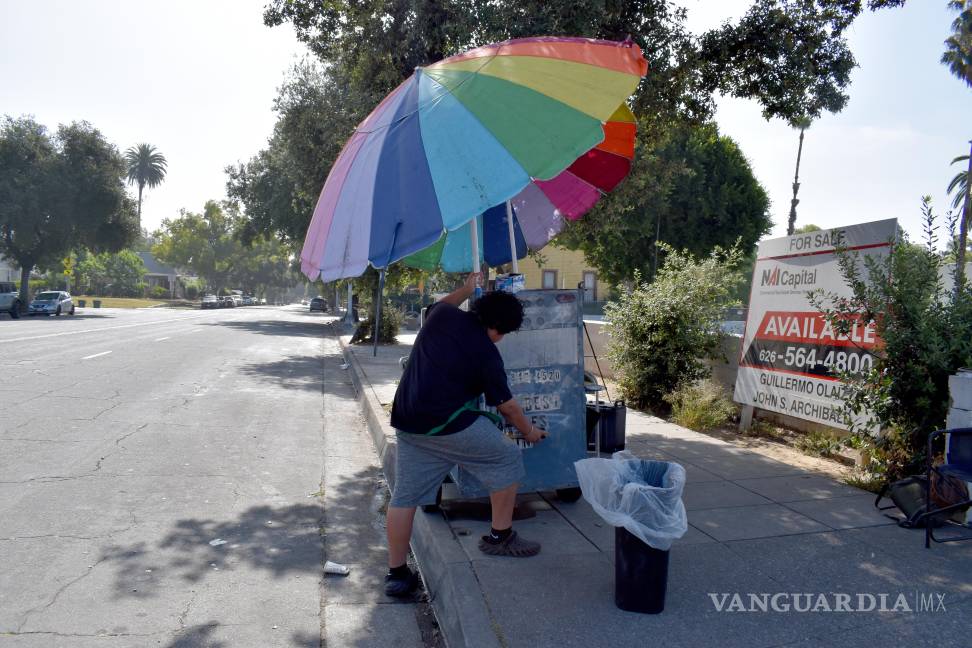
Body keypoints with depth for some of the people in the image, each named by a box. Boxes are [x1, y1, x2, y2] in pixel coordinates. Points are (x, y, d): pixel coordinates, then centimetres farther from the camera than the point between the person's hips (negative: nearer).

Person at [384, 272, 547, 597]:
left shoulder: (442, 315, 7)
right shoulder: (486, 352, -6)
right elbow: (506, 405, 3)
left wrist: (466, 289, 44)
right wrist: (529, 431, 19)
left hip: (407, 421, 7)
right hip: (448, 423, -7)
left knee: (404, 496, 13)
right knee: (507, 459, 11)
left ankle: (396, 574, 18)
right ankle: (500, 537, 21)